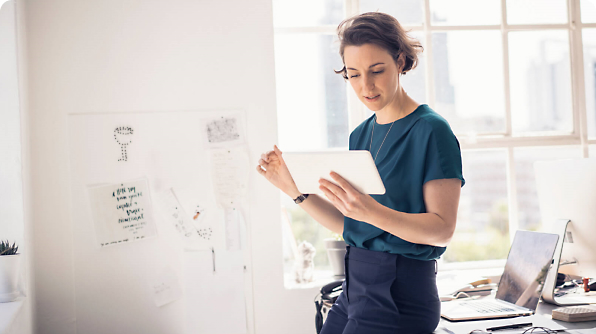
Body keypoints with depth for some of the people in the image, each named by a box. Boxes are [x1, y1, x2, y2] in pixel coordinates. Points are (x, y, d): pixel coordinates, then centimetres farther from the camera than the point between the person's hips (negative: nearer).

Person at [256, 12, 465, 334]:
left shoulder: (431, 131, -11)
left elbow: (442, 229, -17)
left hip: (399, 292, -7)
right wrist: (295, 188, -1)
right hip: (355, 286, 7)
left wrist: (371, 211, -30)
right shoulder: (360, 135, 11)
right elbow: (347, 225, 11)